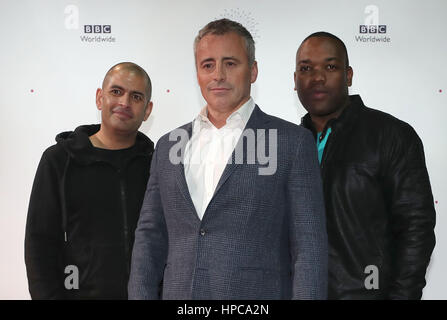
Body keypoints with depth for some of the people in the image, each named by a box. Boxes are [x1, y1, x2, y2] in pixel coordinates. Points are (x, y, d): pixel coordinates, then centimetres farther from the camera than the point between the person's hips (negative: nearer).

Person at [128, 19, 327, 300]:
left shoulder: (293, 142, -3)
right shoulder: (168, 146, 11)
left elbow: (309, 248, -6)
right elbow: (150, 236, 11)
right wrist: (142, 294, 2)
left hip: (255, 294, -3)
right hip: (177, 292, 4)